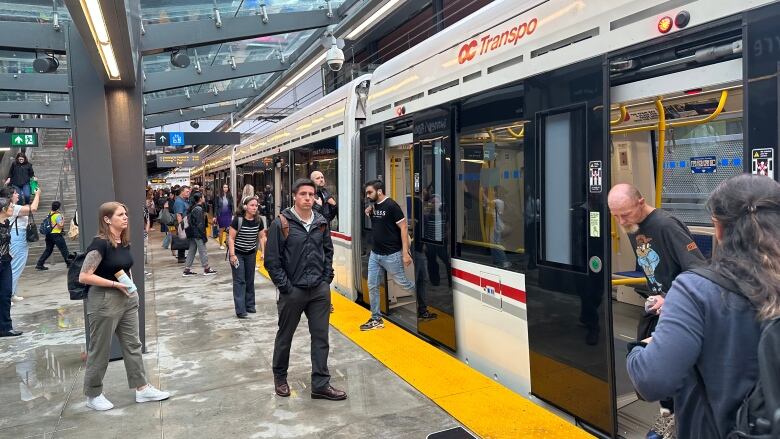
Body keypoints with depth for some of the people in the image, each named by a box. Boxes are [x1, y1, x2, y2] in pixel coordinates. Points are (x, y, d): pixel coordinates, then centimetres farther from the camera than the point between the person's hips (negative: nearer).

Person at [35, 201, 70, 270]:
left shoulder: (49, 214, 11)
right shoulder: (58, 215, -13)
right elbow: (61, 226, -18)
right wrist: (63, 219, -3)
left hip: (49, 234, 8)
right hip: (56, 234, -8)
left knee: (48, 250, 13)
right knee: (64, 249, 1)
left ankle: (39, 264, 9)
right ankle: (69, 263, 6)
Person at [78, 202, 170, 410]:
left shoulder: (125, 243, 6)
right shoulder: (100, 244, -18)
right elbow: (84, 277, -21)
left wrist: (131, 287, 12)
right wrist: (115, 284, -21)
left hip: (127, 300, 8)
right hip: (104, 302, -8)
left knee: (133, 345, 11)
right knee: (100, 350, 6)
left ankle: (142, 388, 19)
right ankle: (93, 395, 23)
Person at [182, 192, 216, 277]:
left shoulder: (193, 208, 12)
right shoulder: (199, 209, -17)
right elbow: (200, 224, -19)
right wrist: (204, 234, -15)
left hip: (193, 233, 10)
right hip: (198, 234, -10)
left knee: (191, 251, 12)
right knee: (203, 251, 0)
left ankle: (187, 270, 13)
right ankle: (206, 269, 7)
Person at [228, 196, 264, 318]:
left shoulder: (258, 221, -5)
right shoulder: (238, 219, -18)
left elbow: (261, 237, 5)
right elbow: (231, 237, -14)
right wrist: (232, 255, -18)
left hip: (251, 254, 4)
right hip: (237, 253, -4)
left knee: (250, 280, 11)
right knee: (239, 281, -4)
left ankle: (250, 305, 24)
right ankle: (240, 310, -2)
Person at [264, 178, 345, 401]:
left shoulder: (321, 222, 4)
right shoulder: (281, 223, -10)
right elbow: (272, 260, -9)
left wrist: (327, 279, 6)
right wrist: (285, 286, -11)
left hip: (320, 290, 4)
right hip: (293, 291, -4)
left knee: (321, 337, 7)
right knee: (285, 336, 14)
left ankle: (321, 385, 17)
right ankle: (280, 377, 34)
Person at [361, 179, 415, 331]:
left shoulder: (391, 206, -14)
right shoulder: (373, 206, 7)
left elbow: (403, 228, -16)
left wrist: (405, 253, -21)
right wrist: (368, 212, 6)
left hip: (391, 255, -7)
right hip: (375, 254, 7)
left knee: (402, 283, 4)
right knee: (372, 286, 5)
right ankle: (376, 319, 15)